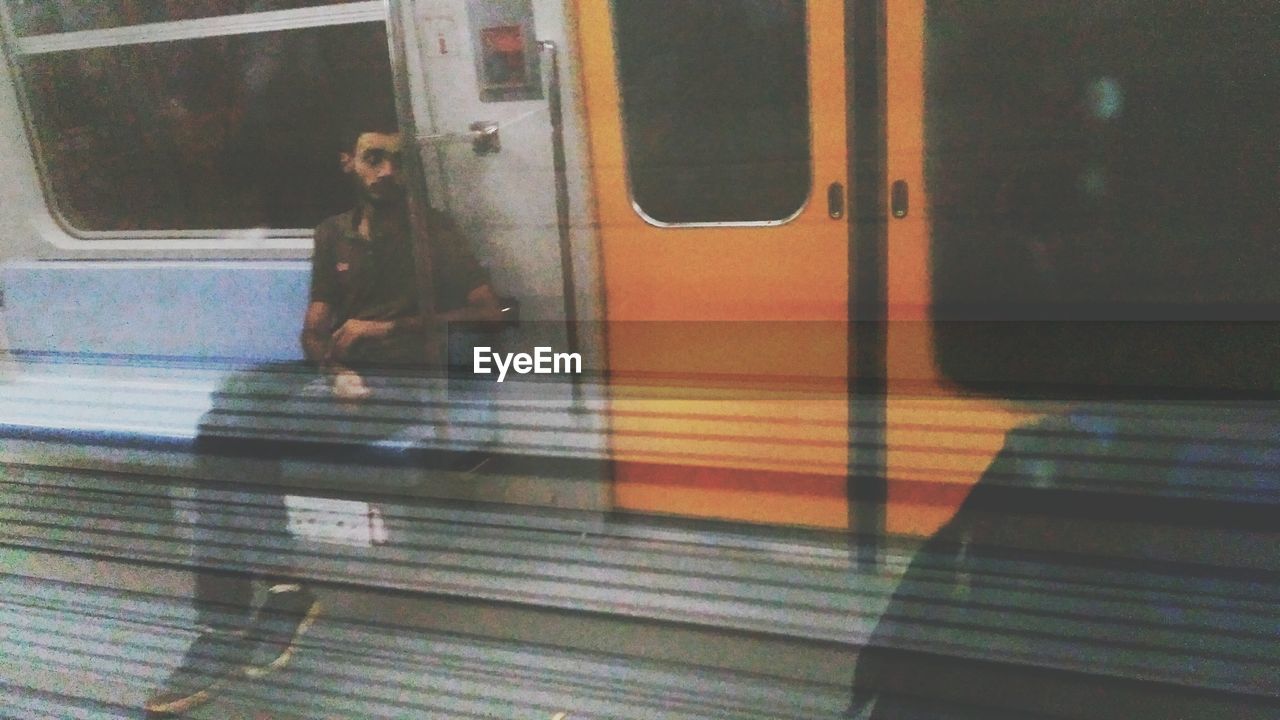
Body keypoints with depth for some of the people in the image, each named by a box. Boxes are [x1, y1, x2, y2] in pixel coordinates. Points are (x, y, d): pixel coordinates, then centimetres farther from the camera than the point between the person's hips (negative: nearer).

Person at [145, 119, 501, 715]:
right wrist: (338, 371, -10)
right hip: (335, 375, 5)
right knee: (232, 400, -24)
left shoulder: (430, 230, 5)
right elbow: (313, 333, 14)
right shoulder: (333, 234, 20)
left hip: (397, 381, -5)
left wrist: (386, 328, -9)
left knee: (237, 423, -25)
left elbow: (487, 312, -7)